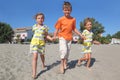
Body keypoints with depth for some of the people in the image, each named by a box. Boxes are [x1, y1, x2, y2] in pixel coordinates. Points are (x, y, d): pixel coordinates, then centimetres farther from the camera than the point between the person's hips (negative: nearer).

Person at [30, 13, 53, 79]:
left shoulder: (45, 27, 4)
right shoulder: (34, 26, 8)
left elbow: (46, 35, 4)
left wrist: (51, 38, -11)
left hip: (42, 43, 1)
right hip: (34, 42, 0)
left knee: (42, 55, 15)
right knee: (35, 56, -13)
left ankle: (43, 64, 48)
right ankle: (34, 73, -12)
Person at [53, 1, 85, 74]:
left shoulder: (73, 19, 3)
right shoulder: (60, 19, -5)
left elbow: (74, 29, 11)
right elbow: (57, 29, -4)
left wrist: (81, 35, 5)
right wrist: (54, 36, -17)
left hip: (69, 38, 4)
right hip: (62, 37, -3)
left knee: (68, 52, 12)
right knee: (64, 51, -18)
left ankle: (65, 63, 33)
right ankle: (62, 64, 4)